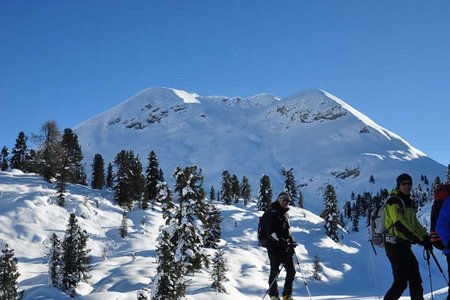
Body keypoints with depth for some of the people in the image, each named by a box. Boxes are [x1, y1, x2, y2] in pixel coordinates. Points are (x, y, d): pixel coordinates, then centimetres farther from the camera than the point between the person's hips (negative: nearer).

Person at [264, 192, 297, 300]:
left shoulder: (284, 214, 20)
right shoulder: (273, 213, -7)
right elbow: (271, 231, -16)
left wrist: (291, 242, 14)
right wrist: (280, 241, -22)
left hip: (285, 247, 8)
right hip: (274, 246, -8)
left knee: (291, 271, 2)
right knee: (275, 270, -5)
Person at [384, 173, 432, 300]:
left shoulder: (408, 202, 17)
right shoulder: (393, 201, -12)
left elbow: (414, 223, 18)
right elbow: (399, 223, -22)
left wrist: (425, 237, 3)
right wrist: (418, 238, -26)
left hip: (404, 246, 9)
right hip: (395, 246, -9)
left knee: (416, 280, 12)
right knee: (401, 283, -8)